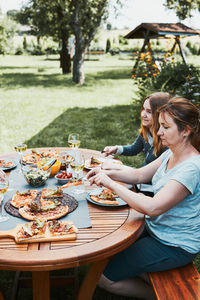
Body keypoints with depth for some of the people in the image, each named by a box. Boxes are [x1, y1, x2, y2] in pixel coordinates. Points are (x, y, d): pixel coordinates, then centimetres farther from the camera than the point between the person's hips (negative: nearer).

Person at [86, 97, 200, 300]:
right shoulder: (170, 154, 1)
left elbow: (152, 207, -33)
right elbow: (140, 175, 8)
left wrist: (112, 184, -27)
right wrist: (108, 173, -8)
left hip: (175, 247, -9)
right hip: (155, 229, 9)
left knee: (104, 277, -5)